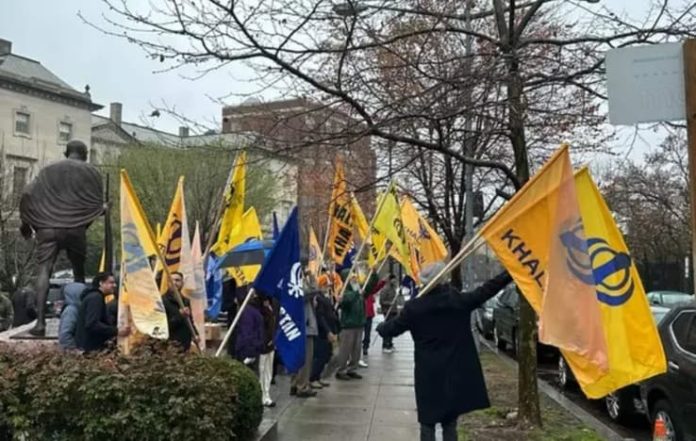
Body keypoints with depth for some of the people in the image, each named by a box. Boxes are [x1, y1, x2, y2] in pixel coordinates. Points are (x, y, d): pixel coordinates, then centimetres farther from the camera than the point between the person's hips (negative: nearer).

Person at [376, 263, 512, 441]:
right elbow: (486, 291, 0)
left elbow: (392, 328, 4)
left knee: (427, 424, 8)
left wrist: (380, 327, 27)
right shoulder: (459, 301, -7)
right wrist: (510, 273, 9)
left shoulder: (413, 308, -7)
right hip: (455, 373, 1)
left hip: (428, 375, -1)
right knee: (450, 425, 11)